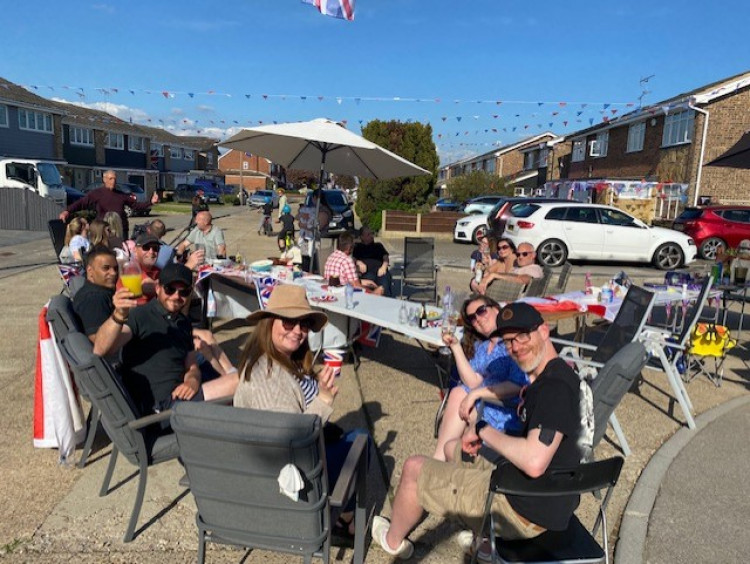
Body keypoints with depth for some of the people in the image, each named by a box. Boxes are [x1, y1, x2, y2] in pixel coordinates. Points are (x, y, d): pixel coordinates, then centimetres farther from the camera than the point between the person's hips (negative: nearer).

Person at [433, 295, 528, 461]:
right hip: (487, 401, 7)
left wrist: (476, 393, -20)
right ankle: (439, 459, -13)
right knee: (458, 393, -15)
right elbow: (473, 382, 1)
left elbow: (518, 386, -19)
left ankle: (438, 460, -6)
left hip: (512, 411, -7)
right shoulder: (479, 346, 13)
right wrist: (456, 346, -4)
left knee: (459, 396, -17)